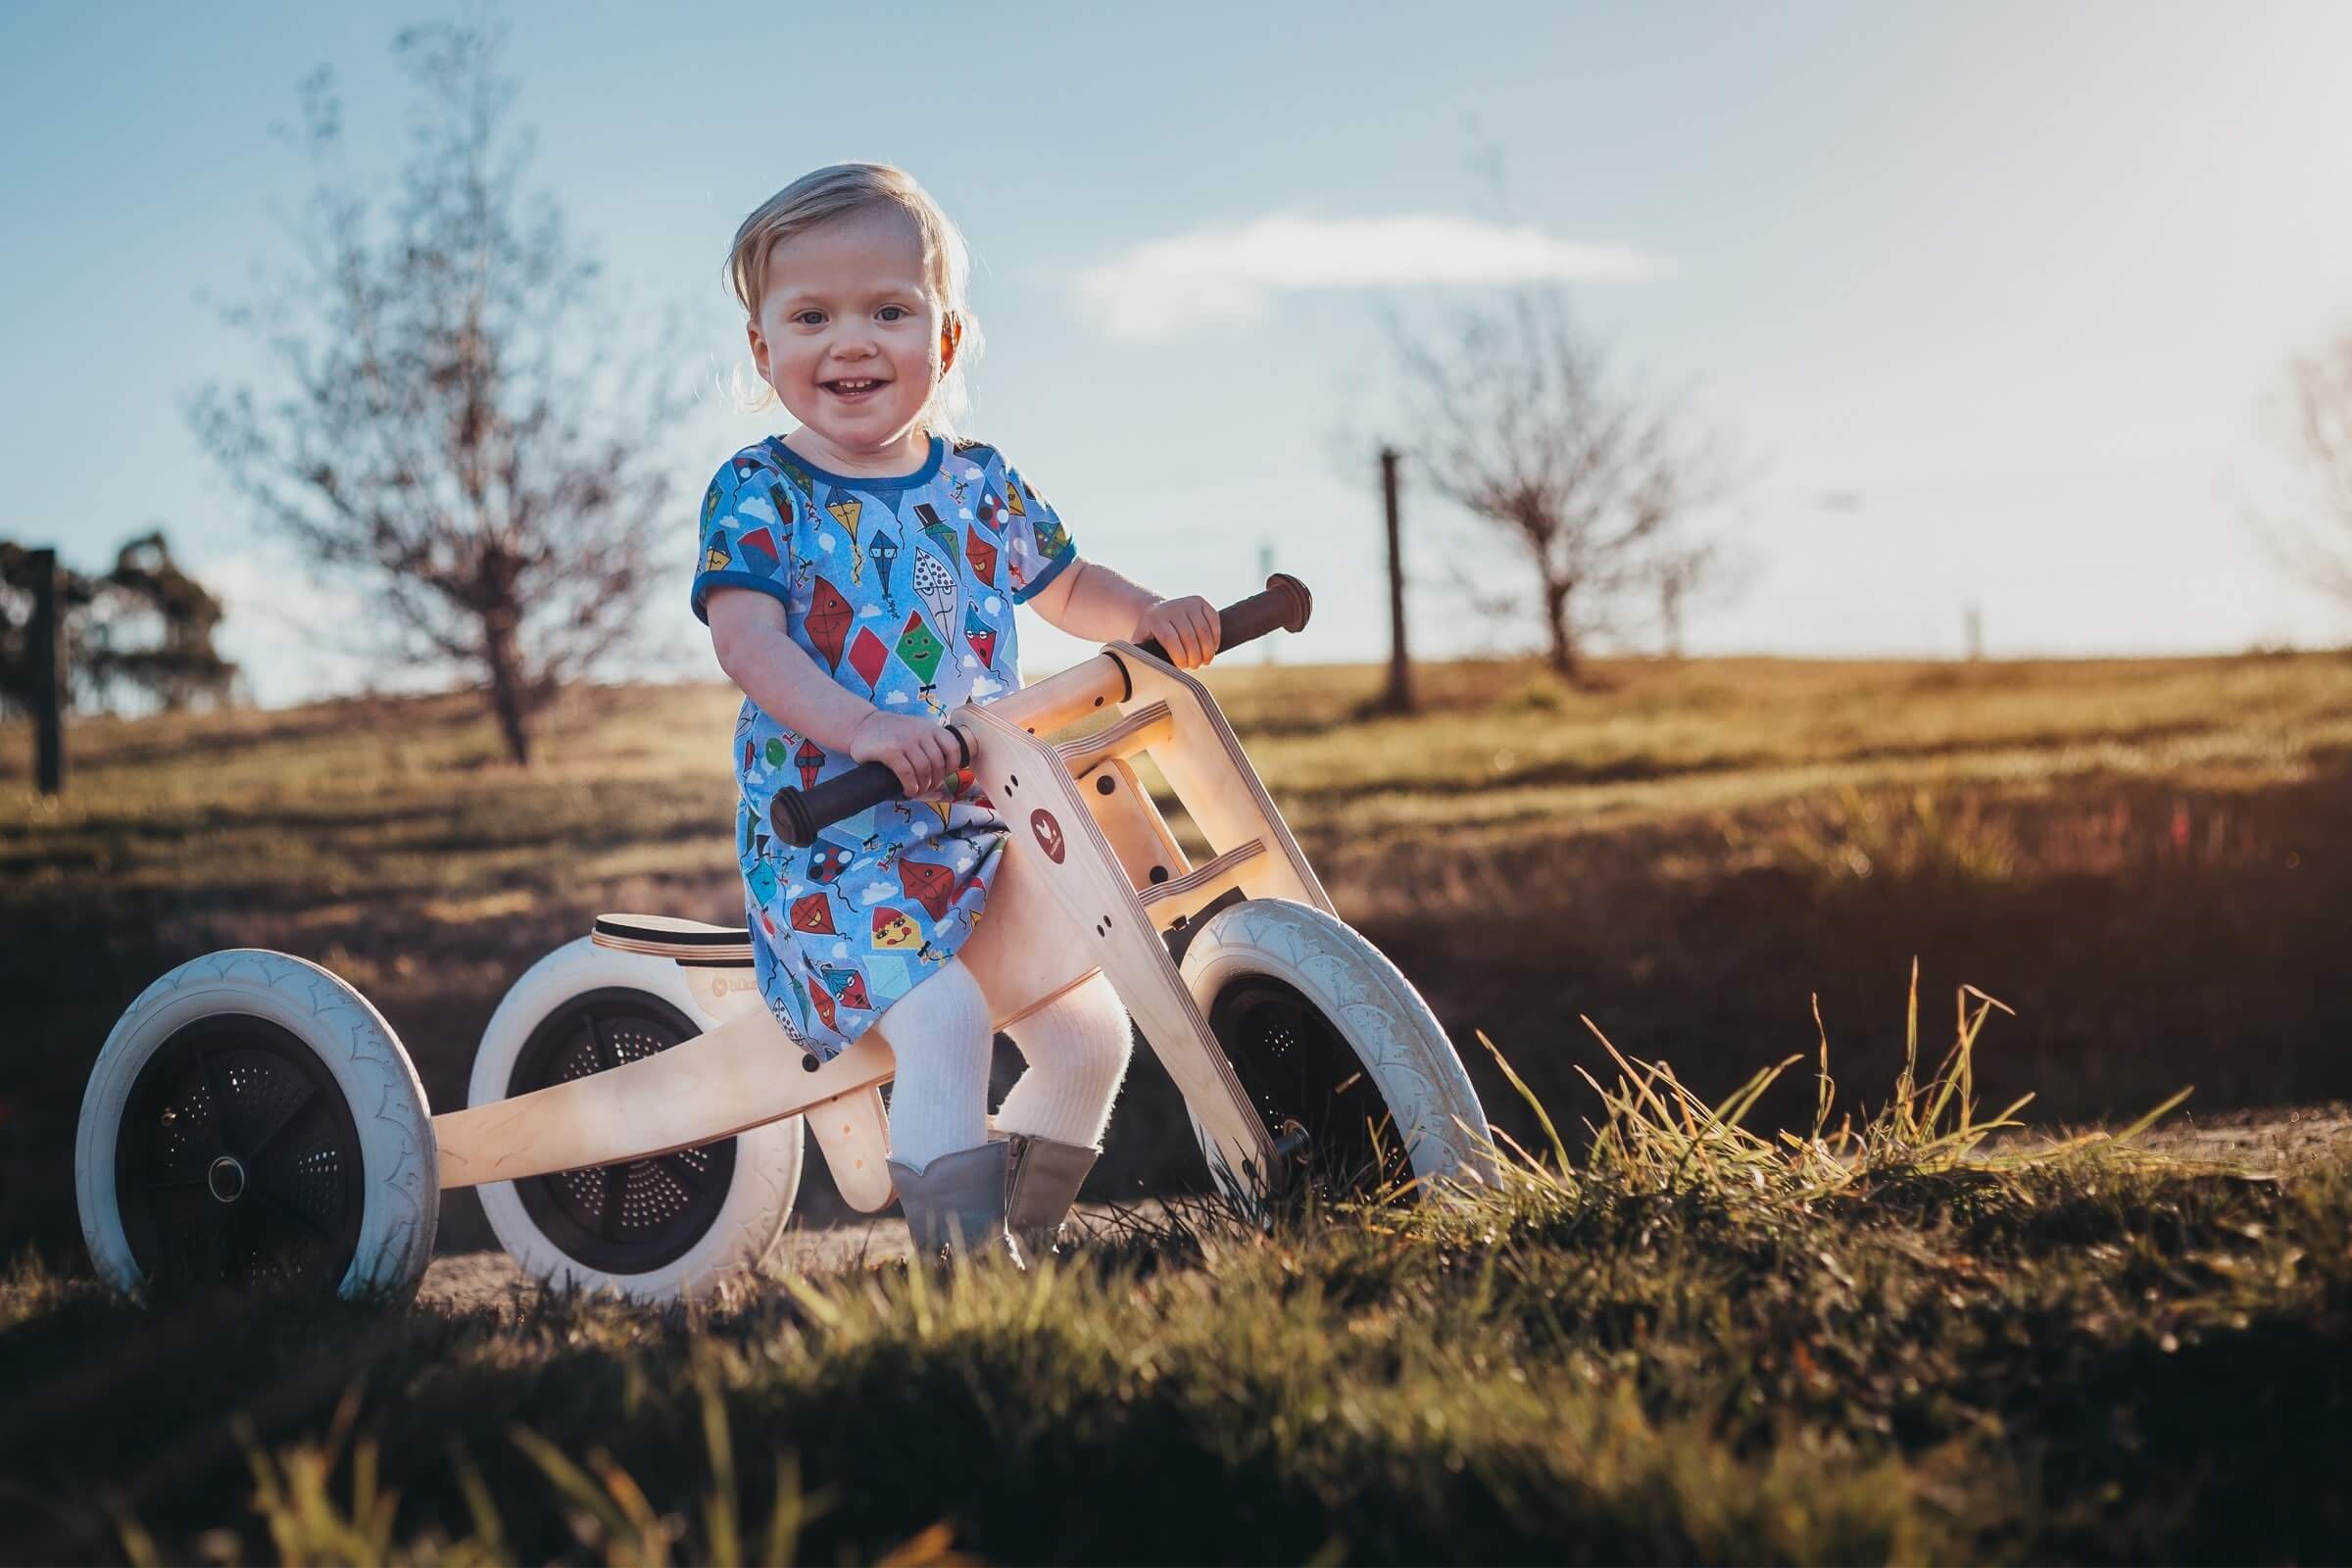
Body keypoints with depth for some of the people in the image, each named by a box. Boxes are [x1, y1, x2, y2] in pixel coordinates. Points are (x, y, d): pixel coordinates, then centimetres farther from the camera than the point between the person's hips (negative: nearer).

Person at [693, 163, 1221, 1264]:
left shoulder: (981, 484, 9)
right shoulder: (757, 494, -6)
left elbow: (1064, 586, 25)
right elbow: (745, 637, -20)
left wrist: (1151, 616, 4)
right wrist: (860, 726, -37)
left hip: (983, 823, 6)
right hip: (833, 839, -6)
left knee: (1089, 1037, 5)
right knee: (944, 1020, -30)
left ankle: (1018, 1235, 25)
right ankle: (966, 1258, -22)